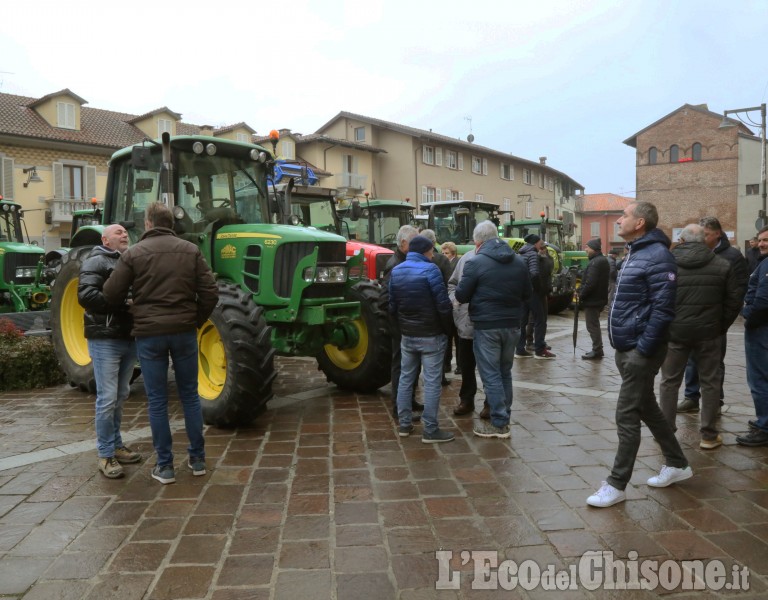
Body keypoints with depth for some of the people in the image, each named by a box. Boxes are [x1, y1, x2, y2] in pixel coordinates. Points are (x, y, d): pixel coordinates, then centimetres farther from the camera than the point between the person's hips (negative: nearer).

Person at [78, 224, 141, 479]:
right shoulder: (96, 262, -4)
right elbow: (85, 295, -18)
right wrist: (122, 304, -21)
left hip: (129, 339, 7)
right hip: (105, 340, -7)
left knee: (121, 396, 15)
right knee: (107, 398, -5)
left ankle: (116, 445, 27)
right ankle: (106, 454, 5)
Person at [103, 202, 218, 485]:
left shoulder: (133, 253, -3)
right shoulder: (191, 250, 3)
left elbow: (111, 294, -1)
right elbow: (210, 293, -2)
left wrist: (132, 308, 19)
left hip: (149, 334, -2)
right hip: (183, 331, 2)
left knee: (157, 400, 7)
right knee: (189, 395, 13)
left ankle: (164, 466, 12)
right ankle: (197, 459, 20)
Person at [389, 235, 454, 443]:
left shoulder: (396, 271, 6)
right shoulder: (429, 269, -14)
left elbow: (392, 305, 8)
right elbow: (443, 305, -16)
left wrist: (402, 325, 16)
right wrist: (447, 329, -3)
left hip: (407, 335, 6)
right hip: (431, 335, -6)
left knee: (405, 378, 14)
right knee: (432, 382, -1)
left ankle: (404, 424, 20)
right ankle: (430, 430, 3)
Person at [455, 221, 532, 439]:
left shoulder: (476, 263, -12)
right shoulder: (519, 262, 6)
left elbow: (461, 296, -8)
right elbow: (527, 293, 13)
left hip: (487, 326, -6)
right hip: (512, 325, 6)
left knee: (491, 375, 2)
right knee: (505, 373, 18)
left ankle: (499, 424, 5)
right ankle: (504, 418, 26)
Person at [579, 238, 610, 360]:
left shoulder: (595, 263, -20)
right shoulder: (603, 260, 13)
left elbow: (590, 283, -26)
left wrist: (581, 295, -14)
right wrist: (583, 293, 17)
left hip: (592, 299, -10)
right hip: (599, 298, 10)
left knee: (592, 325, -4)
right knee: (594, 325, 18)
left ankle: (597, 351, -1)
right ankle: (597, 349, 25)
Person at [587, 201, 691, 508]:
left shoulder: (657, 256, -16)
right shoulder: (635, 253, 15)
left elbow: (663, 308, -22)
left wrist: (643, 349, -21)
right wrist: (623, 346, 16)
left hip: (640, 351, -10)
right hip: (626, 348, 10)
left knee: (627, 417, -4)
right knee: (647, 409, 20)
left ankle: (617, 485, 6)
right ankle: (677, 464, 35)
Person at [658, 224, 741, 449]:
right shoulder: (722, 265, 0)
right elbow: (734, 301, 2)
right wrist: (721, 327, 11)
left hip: (674, 332, -1)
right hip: (708, 333, 1)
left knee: (669, 381, 10)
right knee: (710, 382, 11)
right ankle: (709, 435, 17)